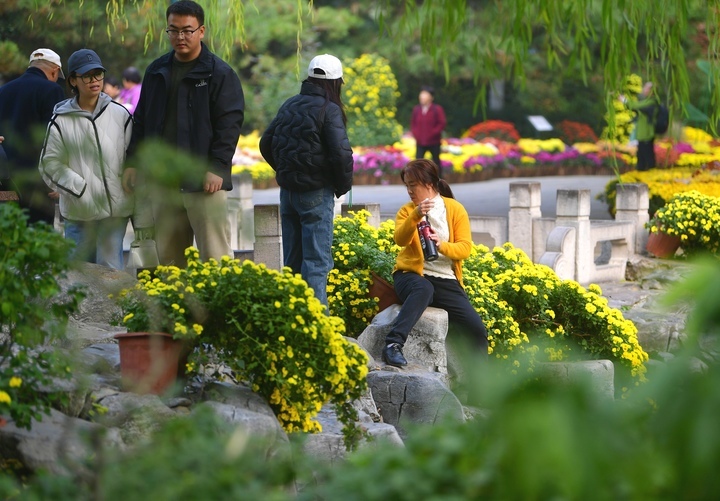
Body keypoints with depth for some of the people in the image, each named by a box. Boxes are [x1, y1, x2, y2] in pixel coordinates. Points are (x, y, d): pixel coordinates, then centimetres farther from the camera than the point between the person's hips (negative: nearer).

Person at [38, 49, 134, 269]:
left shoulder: (120, 115, 4)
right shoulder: (61, 121, -2)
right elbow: (50, 164, -1)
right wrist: (79, 188, -10)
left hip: (116, 209, 1)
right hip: (79, 211, -1)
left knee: (111, 268, 0)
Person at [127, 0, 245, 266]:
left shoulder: (220, 74, -3)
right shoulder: (156, 72, 15)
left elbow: (229, 124, -8)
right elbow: (141, 120, 20)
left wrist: (217, 168, -16)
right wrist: (133, 162, 12)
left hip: (204, 181, -6)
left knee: (214, 256, -7)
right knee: (167, 255, 10)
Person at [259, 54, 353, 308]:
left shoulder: (289, 105, 9)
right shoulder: (329, 110, -12)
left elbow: (265, 143, 15)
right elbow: (341, 153, -20)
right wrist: (343, 186, -4)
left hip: (288, 190, 7)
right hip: (316, 193, -7)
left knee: (292, 259, 14)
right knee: (317, 261, -4)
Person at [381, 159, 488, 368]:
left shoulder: (455, 209, 7)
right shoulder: (407, 211, 8)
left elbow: (465, 248, -4)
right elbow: (400, 240, -13)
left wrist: (442, 245, -23)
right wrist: (416, 215, -29)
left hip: (446, 280, 2)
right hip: (413, 274, -2)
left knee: (476, 328, -15)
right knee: (424, 288, -39)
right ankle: (393, 344, -50)